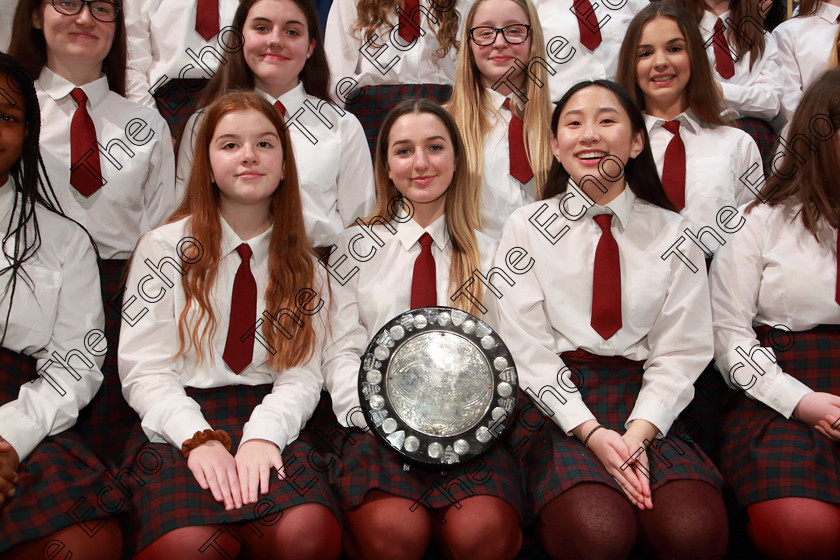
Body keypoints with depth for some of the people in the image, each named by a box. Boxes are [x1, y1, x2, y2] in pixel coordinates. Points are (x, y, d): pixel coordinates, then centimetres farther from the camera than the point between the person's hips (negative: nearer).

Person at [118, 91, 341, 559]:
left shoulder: (303, 265, 13)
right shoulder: (164, 248, 7)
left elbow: (303, 375, 3)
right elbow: (144, 371, 0)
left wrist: (263, 434, -17)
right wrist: (200, 439, -17)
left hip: (272, 424, 2)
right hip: (177, 426, -1)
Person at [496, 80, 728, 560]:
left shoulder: (672, 232, 10)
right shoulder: (528, 228, 6)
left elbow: (681, 353, 4)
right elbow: (527, 348, -2)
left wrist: (638, 434, -12)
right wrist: (591, 432, -14)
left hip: (648, 409, 2)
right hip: (556, 405, -1)